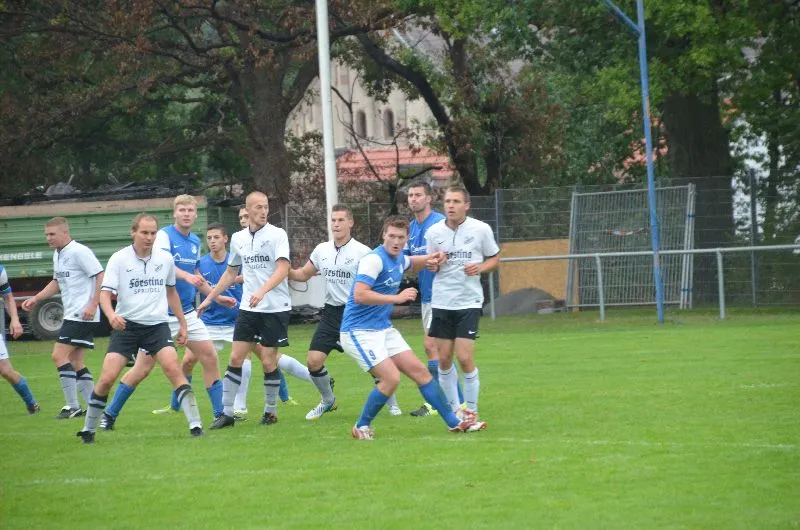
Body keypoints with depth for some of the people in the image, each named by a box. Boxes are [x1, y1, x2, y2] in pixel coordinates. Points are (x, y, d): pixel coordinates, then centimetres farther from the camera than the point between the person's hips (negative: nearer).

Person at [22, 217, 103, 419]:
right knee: (75, 361, 9)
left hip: (83, 315, -10)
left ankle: (73, 406, -9)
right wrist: (35, 298, 18)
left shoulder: (79, 252, -14)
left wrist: (93, 305, -22)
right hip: (72, 315, 10)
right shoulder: (57, 255, 14)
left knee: (59, 355, -12)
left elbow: (101, 277, -17)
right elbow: (57, 282, 29)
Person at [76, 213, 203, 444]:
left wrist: (182, 323, 22)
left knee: (173, 369, -19)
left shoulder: (165, 258, 5)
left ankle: (195, 423, -16)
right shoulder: (119, 259, -4)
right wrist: (111, 315, -30)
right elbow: (105, 293, -10)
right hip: (126, 325, -1)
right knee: (107, 378, -8)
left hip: (157, 324, 1)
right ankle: (89, 428, 9)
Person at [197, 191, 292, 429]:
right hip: (248, 309, 4)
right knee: (236, 358, -2)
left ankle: (271, 410, 15)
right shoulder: (238, 238, 9)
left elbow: (283, 269, -19)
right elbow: (231, 273, 22)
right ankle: (226, 413, 2)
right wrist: (209, 298, 22)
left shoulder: (277, 234, -7)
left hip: (275, 308, -4)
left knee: (268, 361, -3)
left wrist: (262, 291, -33)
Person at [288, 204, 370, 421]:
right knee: (313, 360, -4)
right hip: (331, 312, 5)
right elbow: (303, 274, 18)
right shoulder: (322, 250, 6)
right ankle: (328, 400, 19)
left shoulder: (362, 252, -10)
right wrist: (286, 271, 0)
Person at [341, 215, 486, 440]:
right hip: (359, 331, -9)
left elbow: (410, 262, 35)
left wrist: (429, 259, 13)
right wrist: (397, 297, -26)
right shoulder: (374, 259, -19)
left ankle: (454, 421, 13)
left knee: (420, 371, 6)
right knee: (391, 378, -20)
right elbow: (359, 295, -29)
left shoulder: (398, 259, 8)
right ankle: (361, 427, -2)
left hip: (384, 329, 9)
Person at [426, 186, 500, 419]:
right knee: (444, 358, 4)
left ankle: (471, 409, 4)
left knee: (465, 357, -10)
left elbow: (494, 258, 7)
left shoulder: (481, 229, -5)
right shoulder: (434, 232, 2)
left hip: (469, 301, -3)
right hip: (441, 301, 3)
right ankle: (453, 407, 19)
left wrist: (480, 268, -14)